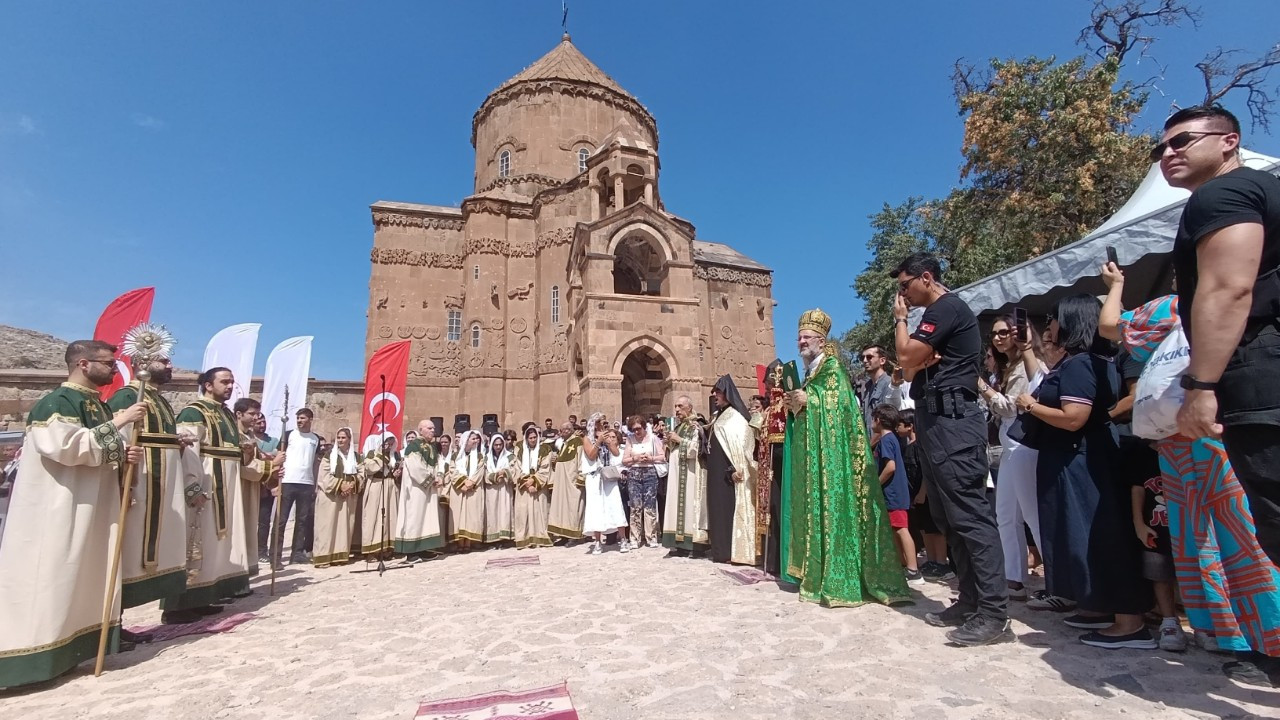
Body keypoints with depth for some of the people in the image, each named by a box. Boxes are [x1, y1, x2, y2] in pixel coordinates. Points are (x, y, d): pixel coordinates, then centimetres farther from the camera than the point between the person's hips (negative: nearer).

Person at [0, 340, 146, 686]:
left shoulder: (100, 406, 13)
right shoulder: (55, 403, -13)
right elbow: (66, 446, -26)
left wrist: (124, 456, -1)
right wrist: (117, 423, -25)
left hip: (94, 506, 9)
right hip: (60, 508, -9)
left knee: (88, 573, 12)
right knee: (52, 575, -6)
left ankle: (78, 643, 21)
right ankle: (37, 652, 1)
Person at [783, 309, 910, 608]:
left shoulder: (832, 367, -3)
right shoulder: (809, 372, 22)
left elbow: (839, 399, -15)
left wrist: (807, 399, -14)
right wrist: (796, 405, 4)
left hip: (831, 447, -9)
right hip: (810, 448, 9)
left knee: (832, 502, -11)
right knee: (815, 503, 7)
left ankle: (840, 579, -8)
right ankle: (819, 571, 12)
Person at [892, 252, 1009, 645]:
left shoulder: (946, 307, -8)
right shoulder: (940, 313, 24)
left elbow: (906, 357, -14)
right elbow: (916, 367, 21)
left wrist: (900, 319, 2)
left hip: (951, 421, -11)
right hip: (940, 421, 11)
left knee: (970, 514, -11)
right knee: (950, 516, 11)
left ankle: (993, 612, -7)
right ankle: (971, 601, 17)